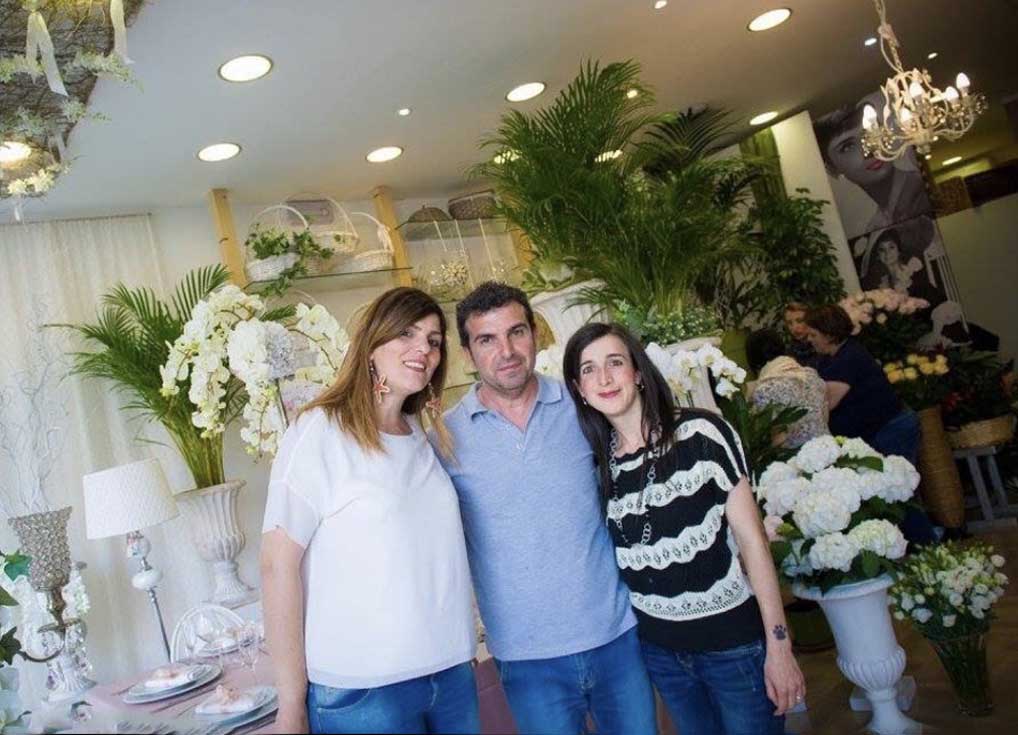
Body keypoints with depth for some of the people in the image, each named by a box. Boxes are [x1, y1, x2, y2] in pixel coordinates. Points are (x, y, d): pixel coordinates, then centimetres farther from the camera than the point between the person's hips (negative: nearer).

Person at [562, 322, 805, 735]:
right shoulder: (598, 463, 0)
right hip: (658, 651, 4)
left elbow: (751, 539, -10)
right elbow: (618, 558, 8)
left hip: (734, 641, -3)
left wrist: (779, 645, -10)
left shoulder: (701, 434, -11)